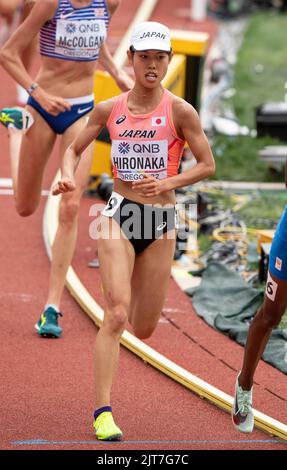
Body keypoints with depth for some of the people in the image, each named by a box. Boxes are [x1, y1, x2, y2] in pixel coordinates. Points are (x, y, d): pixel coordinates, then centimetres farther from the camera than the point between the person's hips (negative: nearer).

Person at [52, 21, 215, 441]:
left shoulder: (180, 112, -4)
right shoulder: (109, 110, 2)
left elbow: (207, 165, -1)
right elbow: (74, 149, 14)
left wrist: (166, 184, -16)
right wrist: (68, 176, -7)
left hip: (161, 221, 1)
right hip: (119, 216, 0)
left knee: (143, 330, 8)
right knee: (116, 315, -17)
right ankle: (102, 412, -16)